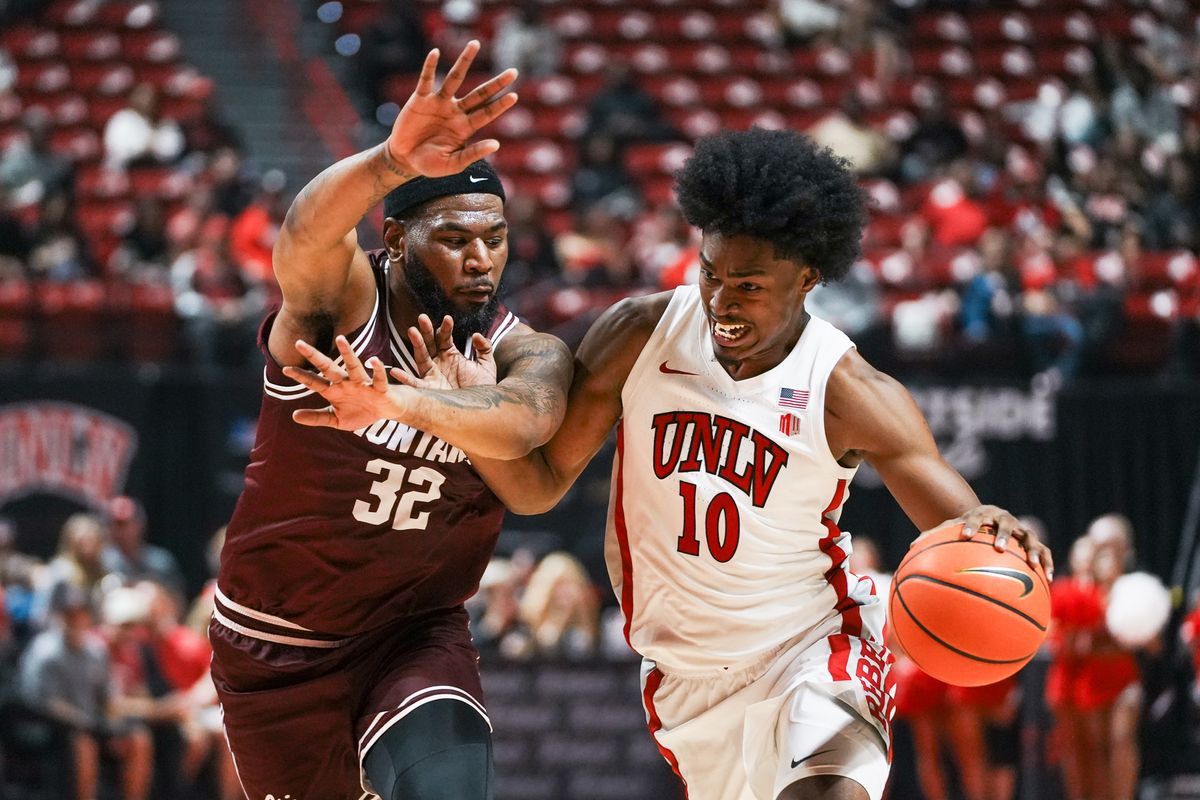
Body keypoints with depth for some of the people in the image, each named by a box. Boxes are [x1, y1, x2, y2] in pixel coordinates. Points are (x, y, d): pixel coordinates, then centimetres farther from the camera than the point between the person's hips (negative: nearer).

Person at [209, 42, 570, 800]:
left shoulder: (527, 355, -11)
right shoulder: (341, 298, -15)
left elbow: (521, 424, -35)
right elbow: (305, 235, -40)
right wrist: (391, 163, -62)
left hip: (417, 635, 0)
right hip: (277, 645, 0)